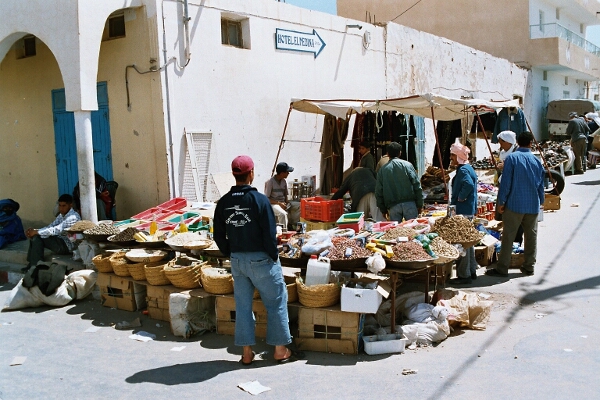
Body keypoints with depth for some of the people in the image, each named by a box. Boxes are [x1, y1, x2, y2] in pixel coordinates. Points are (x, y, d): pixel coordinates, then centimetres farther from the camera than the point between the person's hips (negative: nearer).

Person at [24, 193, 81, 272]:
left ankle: (36, 267, -10)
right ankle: (31, 264, 5)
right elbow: (50, 227, 9)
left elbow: (56, 230, -26)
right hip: (61, 241, 10)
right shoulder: (62, 215, 11)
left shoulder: (73, 217, -20)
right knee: (34, 236, 4)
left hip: (68, 246, -10)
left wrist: (37, 232, -21)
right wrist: (34, 231, -8)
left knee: (38, 238, -17)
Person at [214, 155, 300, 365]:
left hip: (237, 260, 5)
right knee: (276, 302, 9)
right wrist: (274, 257, -3)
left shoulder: (223, 203, 0)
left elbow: (219, 236, 4)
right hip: (260, 259, -5)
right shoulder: (259, 200, -17)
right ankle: (280, 350, 16)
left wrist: (231, 255, 15)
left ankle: (247, 352, 21)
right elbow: (269, 234, -17)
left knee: (243, 304, 13)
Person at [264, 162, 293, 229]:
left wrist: (286, 205, -3)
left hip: (282, 204, 6)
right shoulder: (270, 182, -11)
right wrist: (279, 203, -19)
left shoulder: (284, 182, 8)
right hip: (273, 204, -6)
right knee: (283, 214, -32)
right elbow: (267, 199, -11)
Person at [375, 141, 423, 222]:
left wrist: (383, 209, 17)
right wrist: (419, 204, 5)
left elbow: (378, 192, 9)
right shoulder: (407, 165, 2)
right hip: (409, 203, -1)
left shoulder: (382, 170, 6)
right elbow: (417, 186, -1)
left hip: (393, 206, 1)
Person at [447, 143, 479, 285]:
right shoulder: (468, 168, 15)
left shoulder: (463, 170, -17)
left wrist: (460, 198, -22)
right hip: (469, 210, 11)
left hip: (462, 211, -11)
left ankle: (464, 275, -1)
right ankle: (471, 271, 27)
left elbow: (468, 184, -35)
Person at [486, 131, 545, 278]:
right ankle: (529, 266, 20)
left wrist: (500, 201, -4)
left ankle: (502, 268, 1)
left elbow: (506, 182, -11)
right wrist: (540, 202, 23)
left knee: (508, 236, -1)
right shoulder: (536, 160, 5)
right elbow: (541, 184, 11)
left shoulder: (512, 158, -8)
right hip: (533, 205, 4)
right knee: (531, 236, 13)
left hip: (515, 205, -4)